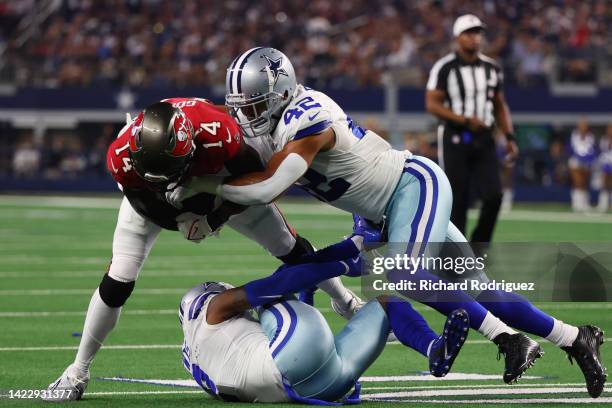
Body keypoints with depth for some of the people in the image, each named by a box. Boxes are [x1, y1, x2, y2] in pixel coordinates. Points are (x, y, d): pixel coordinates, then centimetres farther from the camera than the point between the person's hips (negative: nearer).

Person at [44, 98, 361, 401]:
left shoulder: (218, 134, -45)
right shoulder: (122, 157, -41)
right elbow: (144, 204, -18)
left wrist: (215, 219, -22)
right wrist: (179, 220, -29)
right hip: (154, 202, -1)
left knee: (291, 250, 12)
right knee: (117, 283, -12)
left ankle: (343, 299, 42)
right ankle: (78, 371, 6)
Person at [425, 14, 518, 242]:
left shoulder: (492, 68, 10)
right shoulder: (445, 68, -6)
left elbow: (500, 106, 17)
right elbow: (432, 104, -10)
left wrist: (509, 137, 7)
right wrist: (464, 120, -18)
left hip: (484, 140, 4)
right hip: (455, 140, -4)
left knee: (493, 196, -10)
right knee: (457, 202, -1)